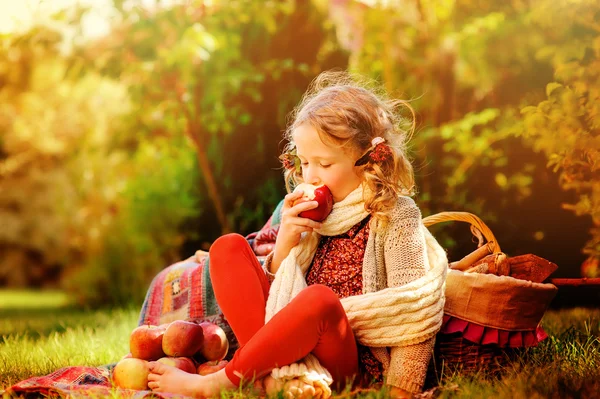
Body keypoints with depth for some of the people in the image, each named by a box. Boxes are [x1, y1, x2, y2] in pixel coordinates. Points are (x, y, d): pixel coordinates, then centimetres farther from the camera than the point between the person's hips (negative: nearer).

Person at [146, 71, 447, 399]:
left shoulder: (395, 216, -4)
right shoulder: (317, 214, 12)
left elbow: (411, 311, -11)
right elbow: (275, 286, 15)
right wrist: (285, 242, -3)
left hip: (351, 367, -6)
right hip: (295, 345, 6)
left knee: (319, 298, -39)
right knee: (228, 247, -4)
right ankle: (267, 366, -21)